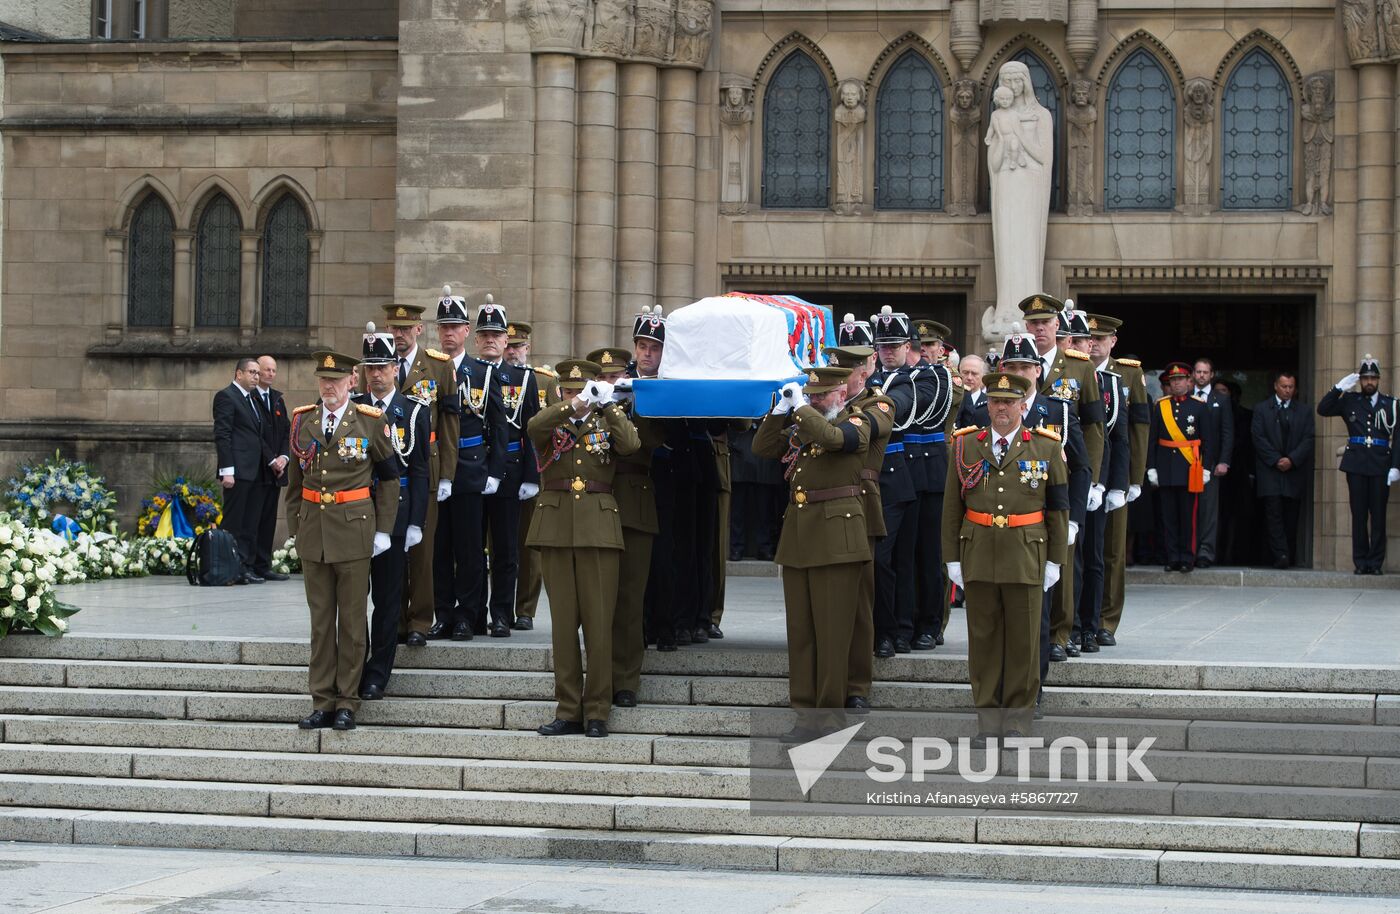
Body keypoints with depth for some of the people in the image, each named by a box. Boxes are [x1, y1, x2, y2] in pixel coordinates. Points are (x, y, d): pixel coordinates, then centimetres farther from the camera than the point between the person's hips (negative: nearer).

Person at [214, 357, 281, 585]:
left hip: (256, 472, 9)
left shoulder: (252, 400, 21)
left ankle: (247, 567, 10)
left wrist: (273, 459, 11)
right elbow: (222, 435, -12)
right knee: (234, 523, -6)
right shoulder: (226, 397, -5)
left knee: (251, 524, 7)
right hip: (238, 471, -9)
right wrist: (226, 471, -18)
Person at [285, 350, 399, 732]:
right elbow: (295, 480, 15)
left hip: (354, 529, -3)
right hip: (313, 528, 3)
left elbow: (389, 478, 4)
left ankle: (347, 703, 8)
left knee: (352, 621, 2)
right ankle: (322, 702, 11)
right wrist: (296, 526, 10)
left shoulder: (369, 421, -2)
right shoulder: (302, 421, 8)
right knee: (320, 620, 6)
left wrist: (383, 530, -1)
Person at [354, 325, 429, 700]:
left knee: (388, 600, 2)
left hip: (394, 516, -2)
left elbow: (420, 472, 0)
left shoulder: (414, 412, 1)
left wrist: (415, 523, -6)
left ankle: (377, 675, 8)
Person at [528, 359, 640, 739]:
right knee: (563, 622, 3)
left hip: (598, 528, -1)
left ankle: (597, 712, 2)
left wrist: (608, 404, -15)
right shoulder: (552, 424, 10)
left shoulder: (607, 423, 10)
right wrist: (576, 404, -24)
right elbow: (534, 427, -15)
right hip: (556, 528, 1)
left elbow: (631, 445, -11)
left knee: (599, 621, -3)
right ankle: (568, 710, 9)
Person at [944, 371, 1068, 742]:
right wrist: (952, 558, 3)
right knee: (983, 641, 5)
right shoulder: (965, 446, 5)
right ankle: (988, 720, 12)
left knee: (1023, 641, 3)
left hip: (1026, 560, -1)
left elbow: (1058, 508, 4)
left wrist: (1055, 561, 1)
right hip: (978, 558, 1)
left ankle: (1018, 720, 13)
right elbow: (952, 507, 7)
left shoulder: (1046, 447, 2)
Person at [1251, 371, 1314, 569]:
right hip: (1270, 471, -2)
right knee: (1273, 513, -12)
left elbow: (1307, 440, 3)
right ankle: (1280, 555, -19)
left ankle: (1289, 556, 10)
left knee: (1291, 516, 2)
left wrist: (1291, 459, -11)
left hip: (1295, 470, 2)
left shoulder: (1304, 412, 12)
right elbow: (1258, 438, -1)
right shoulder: (1261, 410, 8)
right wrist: (1276, 460, -10)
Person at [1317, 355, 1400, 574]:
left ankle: (1376, 562, 3)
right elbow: (1322, 409, 3)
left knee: (1378, 515, -1)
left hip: (1381, 466, -1)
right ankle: (1361, 562, 5)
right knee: (1358, 515, 1)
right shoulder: (1349, 401, 11)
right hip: (1356, 466, 1)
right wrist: (1339, 388, -5)